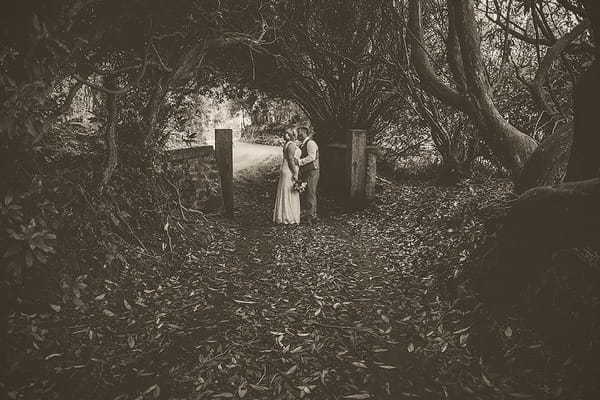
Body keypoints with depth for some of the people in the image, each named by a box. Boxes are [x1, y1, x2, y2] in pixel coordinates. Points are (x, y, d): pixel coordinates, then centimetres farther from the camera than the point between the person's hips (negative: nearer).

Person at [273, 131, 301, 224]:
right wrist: (295, 174, -21)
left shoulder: (287, 144, 13)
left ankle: (282, 216, 20)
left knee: (285, 194, 13)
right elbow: (291, 160, -21)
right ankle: (288, 218, 1)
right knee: (289, 194, -4)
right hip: (290, 172, -10)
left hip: (286, 171, 10)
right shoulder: (291, 145, -16)